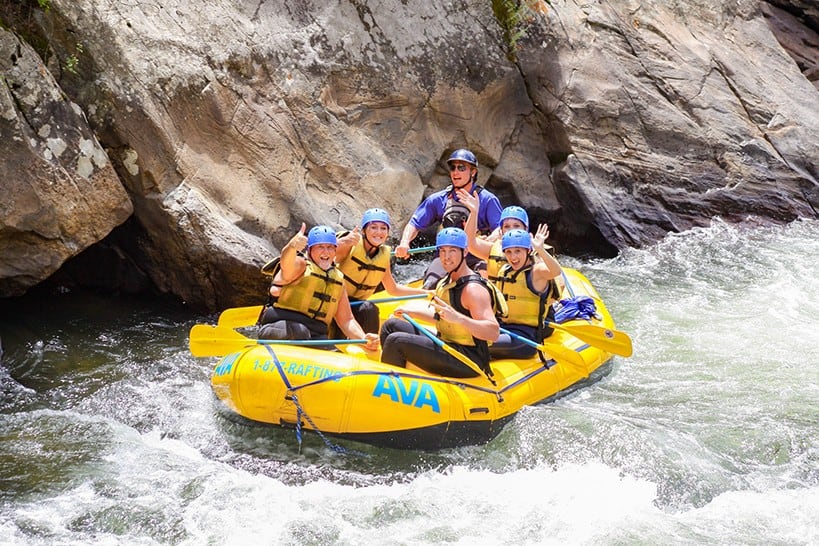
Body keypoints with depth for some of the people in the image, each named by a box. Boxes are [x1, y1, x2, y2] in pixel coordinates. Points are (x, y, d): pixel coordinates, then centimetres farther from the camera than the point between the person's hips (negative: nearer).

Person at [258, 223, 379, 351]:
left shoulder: (338, 279, 20)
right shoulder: (301, 265, 2)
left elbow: (346, 320, 19)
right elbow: (286, 265, -25)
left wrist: (363, 338, -2)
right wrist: (292, 247, -49)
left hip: (315, 336, 6)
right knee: (298, 331, -39)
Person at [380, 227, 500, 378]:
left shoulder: (473, 289, -20)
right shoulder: (446, 282, 10)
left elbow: (493, 332, -32)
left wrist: (458, 318, -43)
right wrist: (411, 312, 20)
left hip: (468, 362, -10)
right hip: (446, 347, 10)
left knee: (396, 341, -21)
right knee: (392, 326, 16)